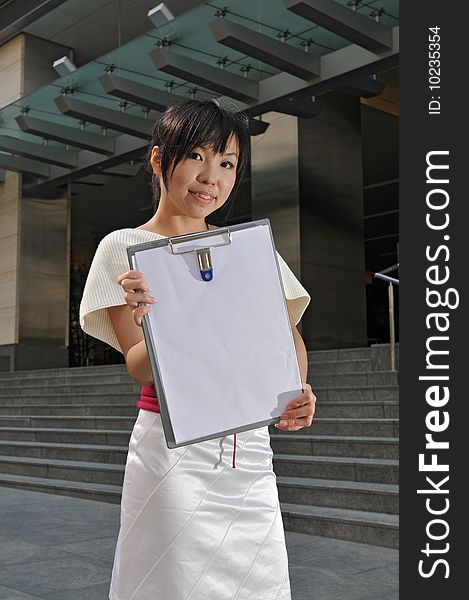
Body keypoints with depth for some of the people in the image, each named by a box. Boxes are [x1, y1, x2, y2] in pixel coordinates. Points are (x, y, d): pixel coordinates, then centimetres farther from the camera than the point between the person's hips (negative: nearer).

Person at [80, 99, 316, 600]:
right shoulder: (124, 248, -1)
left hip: (251, 451, 4)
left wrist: (296, 392, -11)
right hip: (172, 449, -4)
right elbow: (139, 367, -7)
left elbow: (288, 334, 10)